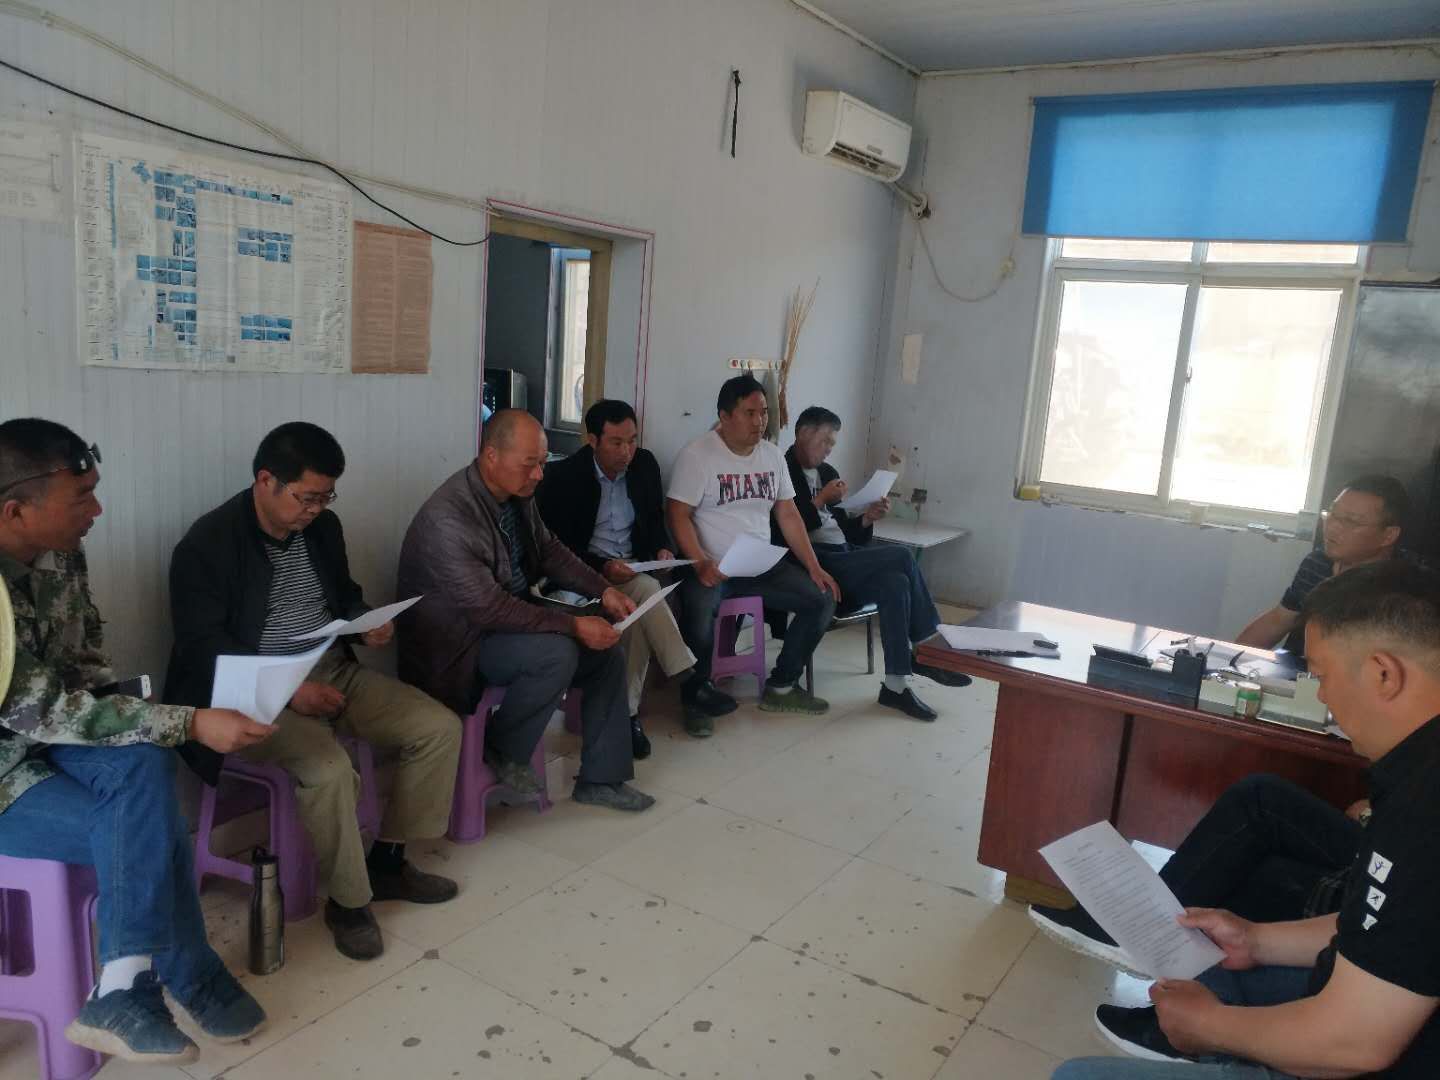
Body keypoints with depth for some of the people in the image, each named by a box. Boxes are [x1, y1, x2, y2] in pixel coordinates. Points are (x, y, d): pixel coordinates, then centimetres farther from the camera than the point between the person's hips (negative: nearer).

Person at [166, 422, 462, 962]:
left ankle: (387, 860, 9)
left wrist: (367, 620, -3)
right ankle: (349, 900, -9)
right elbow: (204, 647, -16)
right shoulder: (206, 544, -13)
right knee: (327, 768, -33)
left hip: (334, 670, 7)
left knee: (439, 728, -7)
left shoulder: (323, 526, 6)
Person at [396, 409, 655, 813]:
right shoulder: (447, 518, -29)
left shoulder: (518, 495, -5)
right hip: (463, 641, -8)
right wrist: (574, 625, -29)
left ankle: (600, 779, 12)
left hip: (514, 616, 8)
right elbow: (488, 608, -30)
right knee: (557, 654, -30)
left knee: (606, 654, -1)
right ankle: (501, 751, -4)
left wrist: (604, 590, -3)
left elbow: (549, 549, 11)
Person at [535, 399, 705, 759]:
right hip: (584, 573, -4)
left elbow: (655, 519, 17)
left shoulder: (645, 464, 2)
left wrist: (662, 548, -5)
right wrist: (602, 567, -24)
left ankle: (629, 709, -19)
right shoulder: (563, 476, -11)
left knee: (639, 609, -29)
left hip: (634, 566, 4)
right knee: (644, 591, -32)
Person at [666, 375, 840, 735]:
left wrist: (814, 567, 2)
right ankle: (697, 696, -8)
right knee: (699, 613, -36)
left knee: (822, 599, -6)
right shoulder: (697, 454, -9)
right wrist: (701, 563, -29)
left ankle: (781, 686, 9)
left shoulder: (772, 454, 10)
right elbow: (678, 514, -14)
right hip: (711, 566, -6)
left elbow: (788, 514, 11)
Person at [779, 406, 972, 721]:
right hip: (815, 563, -7)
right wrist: (820, 500, -15)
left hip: (843, 558, 8)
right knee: (901, 557, -22)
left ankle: (896, 685, -20)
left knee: (895, 582, -23)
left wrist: (866, 518, 2)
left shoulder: (827, 472, 21)